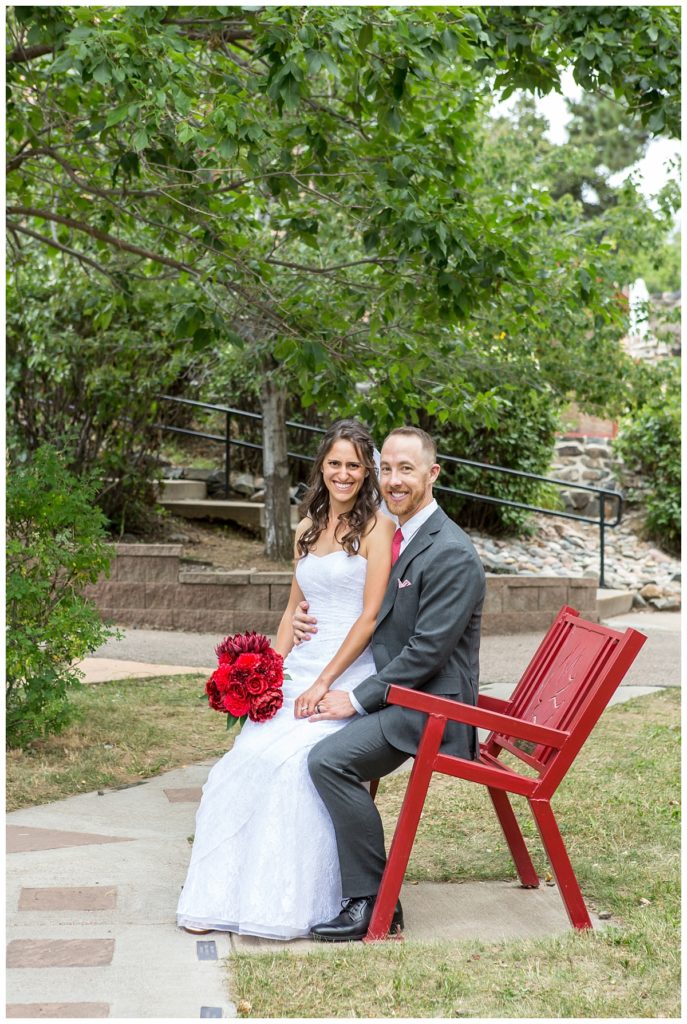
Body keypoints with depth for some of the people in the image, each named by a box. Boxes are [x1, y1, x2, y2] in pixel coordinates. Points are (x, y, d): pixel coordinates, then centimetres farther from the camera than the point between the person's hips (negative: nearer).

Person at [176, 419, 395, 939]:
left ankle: (288, 904, -16)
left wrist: (323, 683, -14)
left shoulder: (376, 526, -3)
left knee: (294, 757, -28)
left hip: (349, 672, -6)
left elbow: (371, 616, -10)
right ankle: (225, 898, -12)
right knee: (248, 756, -17)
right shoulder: (307, 528, 18)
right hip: (299, 667, 6)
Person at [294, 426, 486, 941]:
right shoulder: (391, 537, 12)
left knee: (329, 758, -27)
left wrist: (358, 700, -19)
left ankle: (373, 902, -15)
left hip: (428, 704, -10)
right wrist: (311, 617, 2)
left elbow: (427, 651, -22)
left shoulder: (451, 555, -18)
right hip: (394, 692, 10)